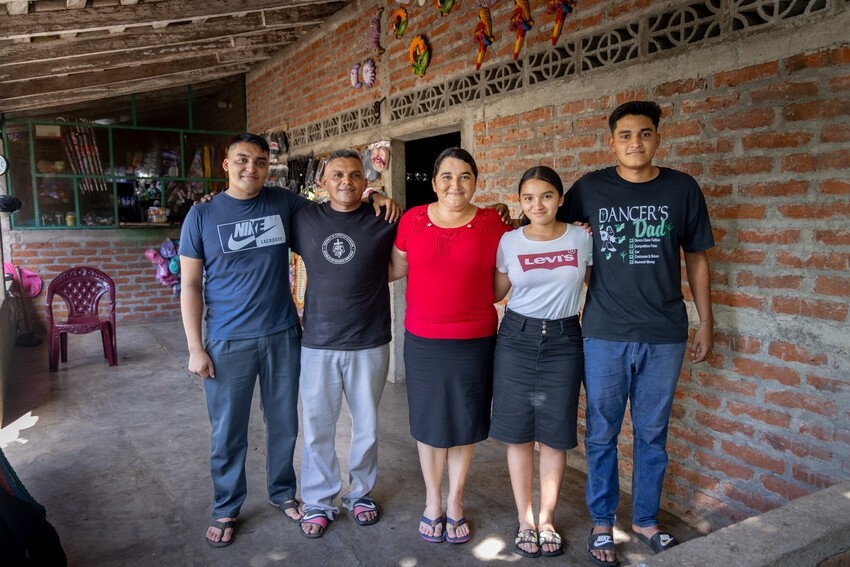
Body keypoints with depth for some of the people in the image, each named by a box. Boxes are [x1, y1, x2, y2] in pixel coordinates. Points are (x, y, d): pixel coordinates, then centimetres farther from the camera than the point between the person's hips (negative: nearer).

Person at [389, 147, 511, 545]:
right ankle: (432, 502, 34)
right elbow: (395, 268, 8)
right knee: (428, 422, 13)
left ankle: (455, 503, 33)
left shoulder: (492, 223, -3)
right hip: (422, 341, 1)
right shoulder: (413, 219, -1)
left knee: (464, 423, 12)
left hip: (474, 341, 0)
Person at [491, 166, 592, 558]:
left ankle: (546, 519, 26)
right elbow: (495, 293, 7)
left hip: (563, 341, 0)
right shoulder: (509, 241, 0)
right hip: (516, 339, 0)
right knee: (519, 433, 6)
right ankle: (524, 520, 24)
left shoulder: (582, 239, -1)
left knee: (555, 435, 7)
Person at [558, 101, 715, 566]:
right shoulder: (591, 188, 1)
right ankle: (602, 523, 26)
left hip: (664, 336, 1)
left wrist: (705, 323, 8)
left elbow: (696, 258, 8)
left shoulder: (682, 188, 3)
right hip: (604, 334, -1)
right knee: (602, 433, 8)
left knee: (652, 434, 13)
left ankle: (646, 520, 32)